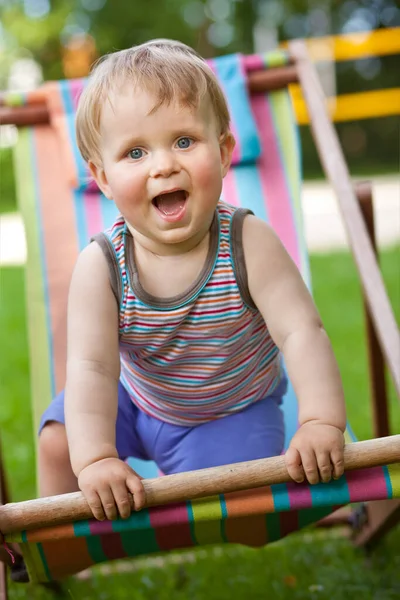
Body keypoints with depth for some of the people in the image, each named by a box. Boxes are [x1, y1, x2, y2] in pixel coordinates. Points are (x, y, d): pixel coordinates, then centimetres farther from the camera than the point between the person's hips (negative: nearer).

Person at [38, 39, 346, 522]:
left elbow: (301, 332, -32)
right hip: (138, 402, 3)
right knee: (58, 440, -1)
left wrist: (321, 422, -45)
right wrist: (94, 458, -44)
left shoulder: (248, 242, -28)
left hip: (231, 414, -2)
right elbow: (91, 366, -31)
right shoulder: (100, 266, -25)